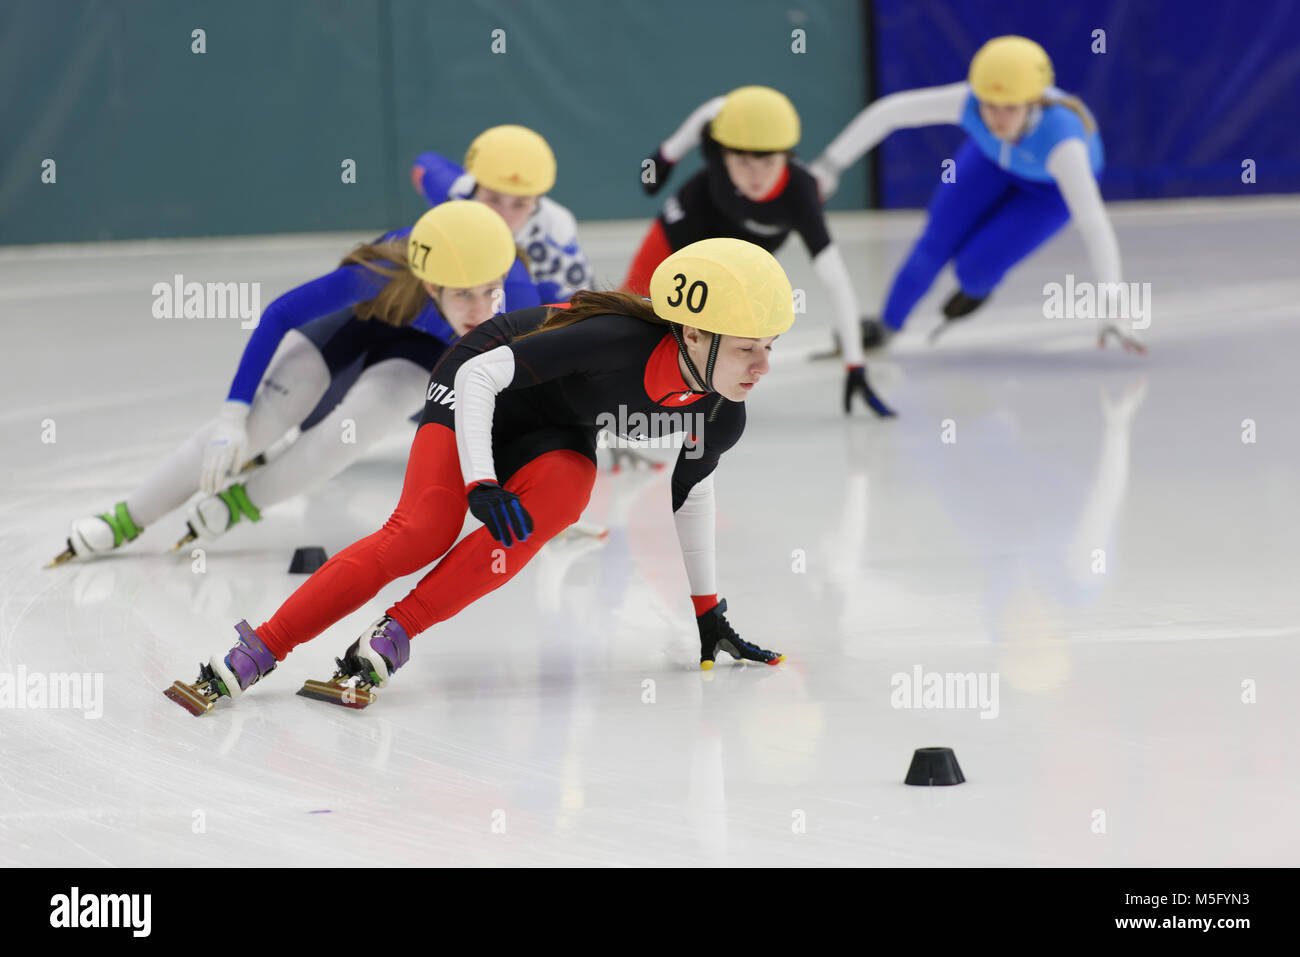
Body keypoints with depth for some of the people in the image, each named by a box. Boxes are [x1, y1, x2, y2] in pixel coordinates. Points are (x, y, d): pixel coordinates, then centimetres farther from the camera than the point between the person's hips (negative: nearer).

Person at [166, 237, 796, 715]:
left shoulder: (720, 419, -17)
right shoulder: (615, 342, -36)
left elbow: (690, 492, 6)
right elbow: (481, 375, -29)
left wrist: (706, 610, 11)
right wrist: (480, 483, -36)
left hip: (552, 434, 5)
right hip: (479, 392, -5)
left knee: (559, 495, -30)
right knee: (424, 530, -26)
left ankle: (390, 639, -30)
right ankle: (258, 654, -24)